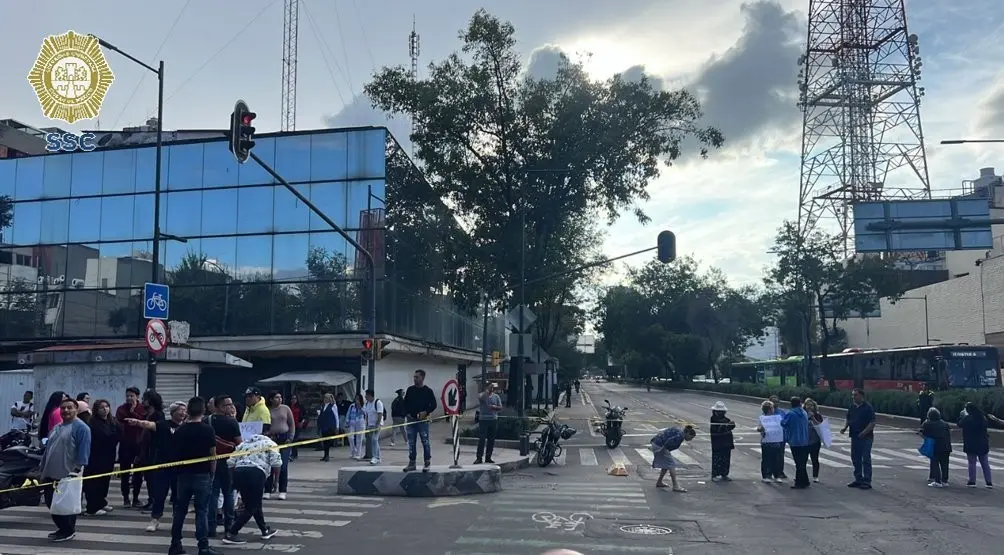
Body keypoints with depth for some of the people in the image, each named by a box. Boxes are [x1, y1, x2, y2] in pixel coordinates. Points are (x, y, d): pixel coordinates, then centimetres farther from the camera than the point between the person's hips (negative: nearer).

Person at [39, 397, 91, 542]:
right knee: (51, 502, 12)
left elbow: (83, 451, -16)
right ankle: (62, 528, 25)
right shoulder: (55, 428, 17)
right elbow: (48, 449, 22)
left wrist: (77, 470, -21)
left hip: (68, 475, -8)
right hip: (51, 474, 9)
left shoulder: (81, 427, -10)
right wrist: (43, 469, 18)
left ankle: (68, 530, 11)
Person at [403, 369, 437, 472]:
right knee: (411, 442, 6)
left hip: (423, 420, -4)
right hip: (411, 420, 4)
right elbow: (405, 403, 13)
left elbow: (434, 405, -2)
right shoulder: (410, 389, 9)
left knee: (425, 442, -1)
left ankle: (427, 463, 5)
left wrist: (426, 412, -15)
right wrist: (407, 413, -1)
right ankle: (411, 463, 14)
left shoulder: (428, 391, -1)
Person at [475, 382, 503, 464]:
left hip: (493, 420, 4)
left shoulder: (496, 396, 10)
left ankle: (488, 457, 16)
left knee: (491, 440, 7)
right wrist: (488, 391, -33)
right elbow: (482, 398, -26)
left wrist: (495, 407, -9)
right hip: (483, 420, -4)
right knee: (482, 439, -8)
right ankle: (479, 458, -6)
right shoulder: (482, 395, -1)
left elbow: (500, 408, 10)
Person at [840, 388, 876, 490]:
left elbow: (872, 423, -15)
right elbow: (848, 420, 18)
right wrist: (845, 428, 0)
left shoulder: (868, 408, -11)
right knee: (855, 458, 12)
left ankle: (867, 481, 5)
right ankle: (858, 479, 23)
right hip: (854, 437, 7)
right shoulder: (852, 407, 10)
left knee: (866, 459, -2)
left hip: (866, 437, -7)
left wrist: (864, 432, -25)